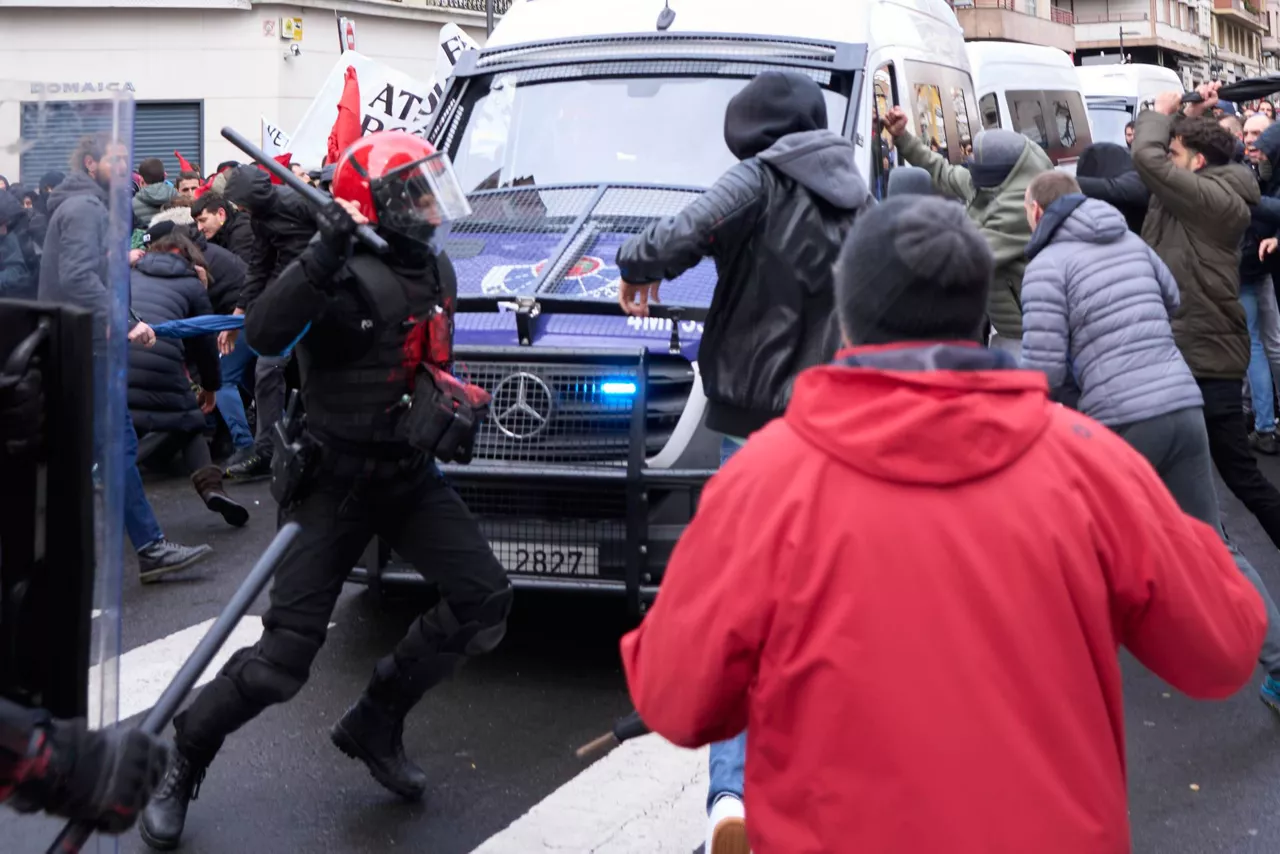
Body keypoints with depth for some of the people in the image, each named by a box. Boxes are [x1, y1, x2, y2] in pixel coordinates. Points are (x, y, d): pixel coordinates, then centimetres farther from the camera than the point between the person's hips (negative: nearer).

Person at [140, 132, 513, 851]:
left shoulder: (436, 270, 8)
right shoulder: (347, 273, -16)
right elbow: (263, 335, -32)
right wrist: (324, 254, -40)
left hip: (408, 471, 7)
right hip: (336, 478, -7)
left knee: (486, 602, -2)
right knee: (285, 657, -10)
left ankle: (376, 724, 16)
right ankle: (180, 763, 15)